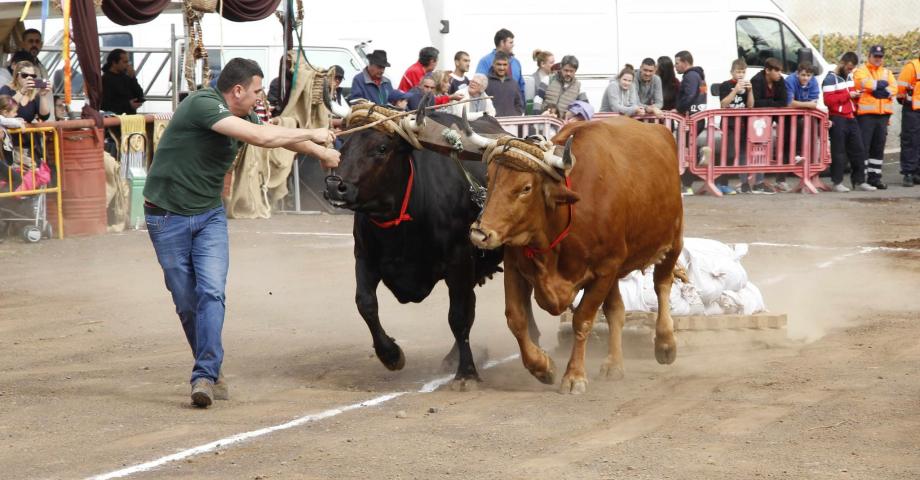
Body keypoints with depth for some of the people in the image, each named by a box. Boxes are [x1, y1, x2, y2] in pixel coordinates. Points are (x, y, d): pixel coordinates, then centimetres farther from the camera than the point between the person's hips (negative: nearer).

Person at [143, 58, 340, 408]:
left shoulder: (241, 117, 5)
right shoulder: (202, 104, -20)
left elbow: (277, 136, 24)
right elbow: (262, 136, -27)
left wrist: (323, 154, 32)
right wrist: (311, 134, -15)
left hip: (209, 215, 6)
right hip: (168, 217, -6)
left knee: (211, 292, -14)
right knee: (186, 302, 3)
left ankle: (205, 376, -15)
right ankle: (210, 369, 20)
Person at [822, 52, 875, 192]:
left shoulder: (848, 78, 18)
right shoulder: (830, 79, -9)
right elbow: (828, 100, -20)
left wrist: (856, 95, 8)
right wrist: (847, 95, -19)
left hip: (851, 118, 8)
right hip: (838, 120, -8)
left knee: (858, 150, 8)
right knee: (839, 152, -6)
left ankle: (859, 181, 14)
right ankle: (837, 183, -1)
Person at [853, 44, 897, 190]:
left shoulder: (887, 73, 18)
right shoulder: (861, 71, 2)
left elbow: (894, 88, 3)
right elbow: (865, 82, -18)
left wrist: (884, 92, -13)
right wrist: (881, 85, -9)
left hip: (883, 114, 5)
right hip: (866, 114, -5)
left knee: (879, 147, 8)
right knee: (863, 146, -8)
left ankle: (875, 177, 14)